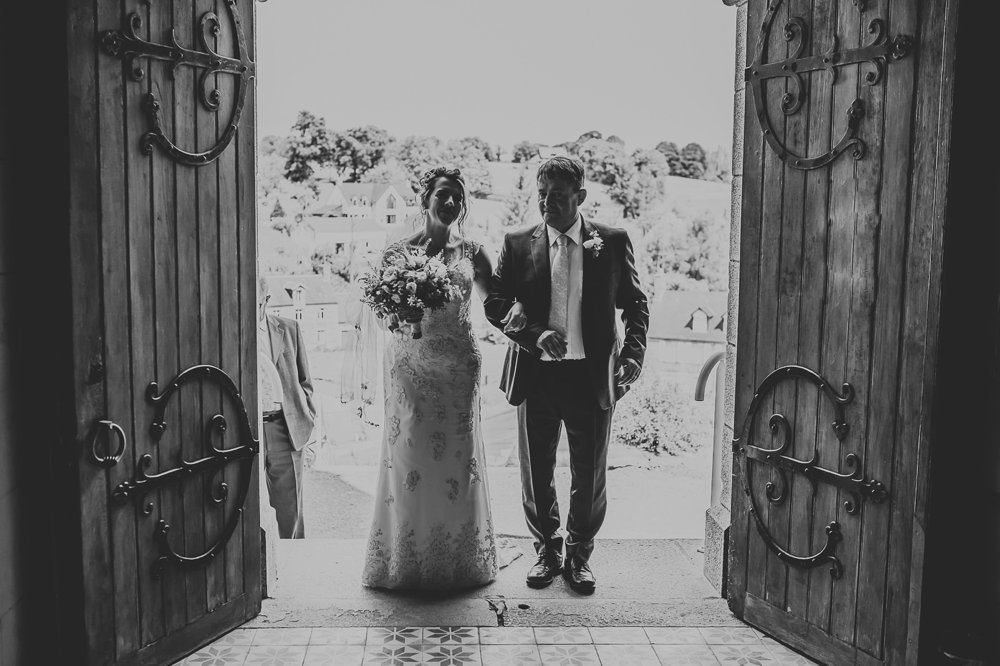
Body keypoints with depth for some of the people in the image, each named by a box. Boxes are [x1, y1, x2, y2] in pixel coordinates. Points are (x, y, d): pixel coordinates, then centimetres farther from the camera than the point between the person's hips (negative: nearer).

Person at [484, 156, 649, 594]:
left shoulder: (613, 243, 1)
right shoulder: (518, 245, 1)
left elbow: (636, 305, 6)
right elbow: (494, 304, 0)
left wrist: (631, 356, -8)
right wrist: (536, 335, -15)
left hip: (592, 376, -1)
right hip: (536, 375, 1)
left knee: (590, 475, 10)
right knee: (535, 472, 12)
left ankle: (580, 555, 31)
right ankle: (547, 551, 33)